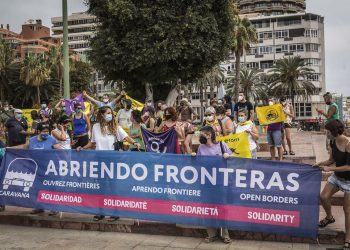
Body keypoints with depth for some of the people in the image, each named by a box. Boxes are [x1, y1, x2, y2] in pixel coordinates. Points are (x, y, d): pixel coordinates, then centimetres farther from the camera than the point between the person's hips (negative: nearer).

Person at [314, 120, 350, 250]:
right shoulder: (333, 143, -5)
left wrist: (329, 169, -23)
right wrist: (319, 164, -8)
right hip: (337, 176, 7)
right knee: (323, 197, 5)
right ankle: (329, 217, 35)